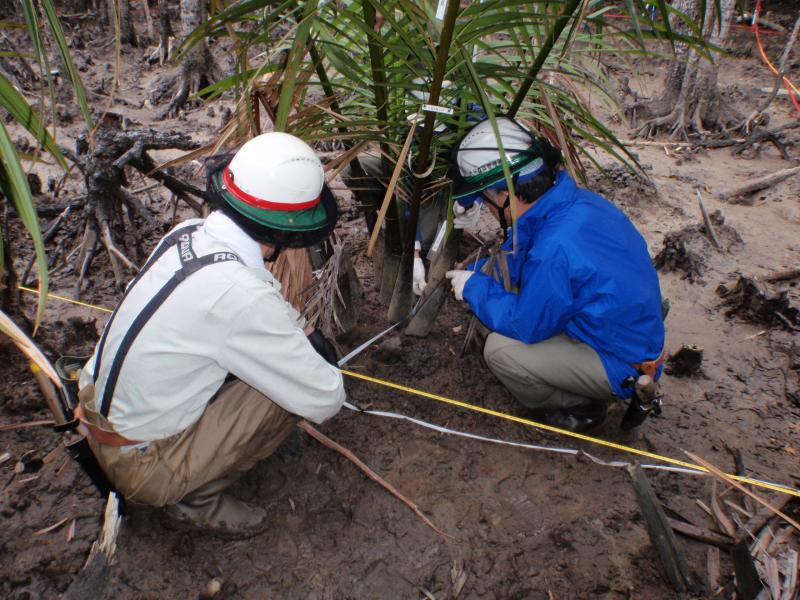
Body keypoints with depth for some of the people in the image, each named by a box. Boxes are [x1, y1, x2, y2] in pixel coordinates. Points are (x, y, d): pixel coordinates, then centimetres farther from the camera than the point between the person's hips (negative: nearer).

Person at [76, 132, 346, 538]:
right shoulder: (240, 296, -32)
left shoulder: (188, 233, -8)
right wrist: (320, 357, -2)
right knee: (299, 386, -14)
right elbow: (326, 401, -22)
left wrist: (305, 332, 4)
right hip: (142, 467, -8)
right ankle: (197, 498, 1)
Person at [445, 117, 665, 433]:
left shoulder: (554, 249, -35)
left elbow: (526, 326, -20)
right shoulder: (576, 200, -7)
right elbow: (521, 263, 9)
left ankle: (581, 407, 8)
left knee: (499, 347, -19)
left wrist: (475, 287, -8)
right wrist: (473, 272, 5)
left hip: (622, 368, -9)